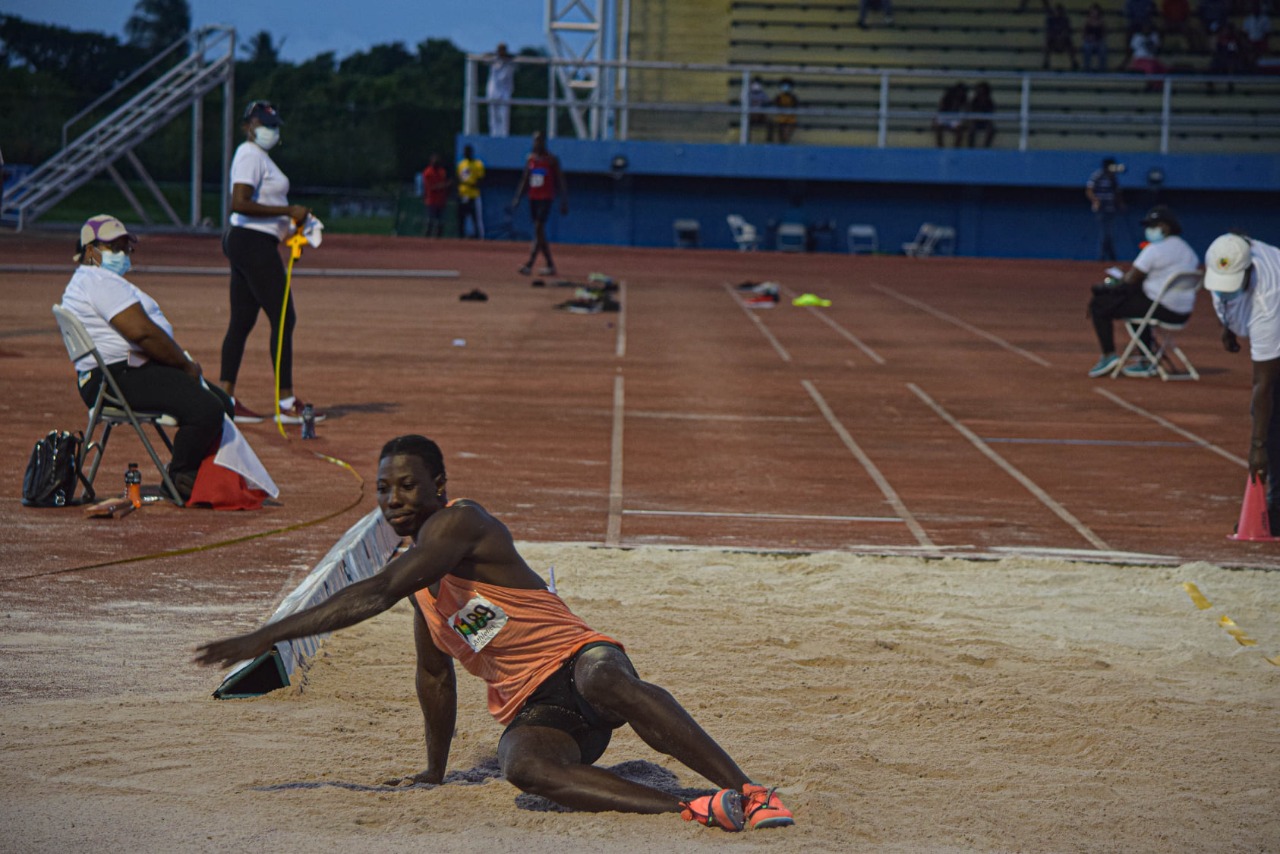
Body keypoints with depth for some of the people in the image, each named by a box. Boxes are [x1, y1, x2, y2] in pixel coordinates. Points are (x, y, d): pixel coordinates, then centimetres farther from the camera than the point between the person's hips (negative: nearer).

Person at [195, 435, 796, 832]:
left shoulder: (459, 523, -10)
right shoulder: (422, 576, 18)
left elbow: (374, 596, -21)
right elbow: (434, 675, 31)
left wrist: (267, 636, -22)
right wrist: (434, 772, 32)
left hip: (573, 659, -6)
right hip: (529, 715, 6)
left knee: (606, 681, -44)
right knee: (523, 767, -33)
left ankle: (748, 792, -45)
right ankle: (692, 810, -43)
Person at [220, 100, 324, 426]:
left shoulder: (257, 155, 20)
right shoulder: (251, 155, -13)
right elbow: (240, 204, -24)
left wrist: (294, 218, 9)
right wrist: (288, 211, -22)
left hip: (241, 241, 11)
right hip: (255, 243, -11)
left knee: (241, 321, 9)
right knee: (283, 318, -8)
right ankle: (287, 404, -8)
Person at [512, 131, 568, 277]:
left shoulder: (552, 159, -5)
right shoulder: (530, 158, 11)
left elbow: (560, 181, -4)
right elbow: (524, 180, 18)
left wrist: (564, 202, -8)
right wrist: (518, 197, 11)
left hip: (546, 198, -6)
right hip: (533, 198, 6)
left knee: (538, 228, -16)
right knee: (539, 232, 7)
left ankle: (529, 264, -24)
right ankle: (550, 265, 15)